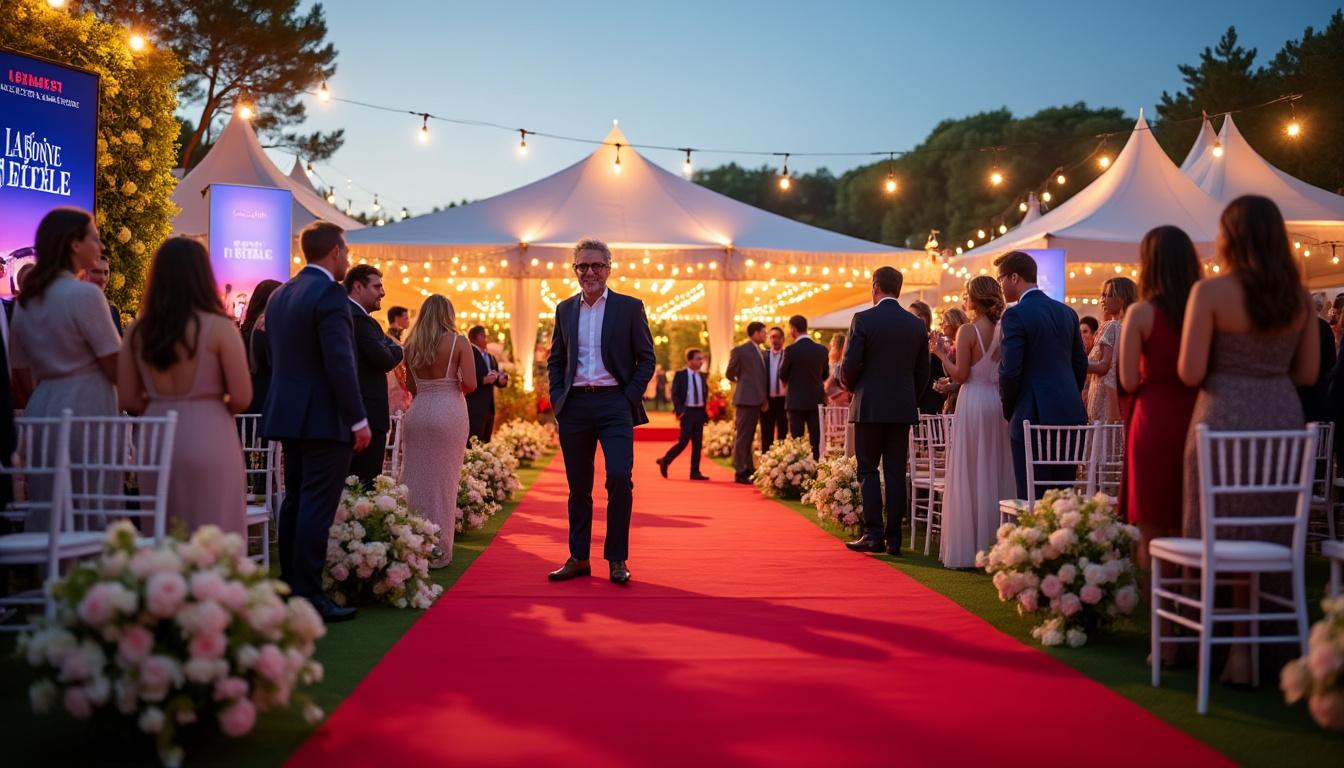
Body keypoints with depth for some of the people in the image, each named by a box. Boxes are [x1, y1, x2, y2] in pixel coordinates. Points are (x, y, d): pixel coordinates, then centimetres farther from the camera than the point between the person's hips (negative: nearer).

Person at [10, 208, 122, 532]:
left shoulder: (26, 301, 11)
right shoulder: (86, 295, -11)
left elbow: (22, 379, 14)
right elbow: (117, 369, -12)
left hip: (42, 412, 8)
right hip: (86, 413, -8)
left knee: (45, 521, 11)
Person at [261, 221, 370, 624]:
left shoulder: (280, 294, 13)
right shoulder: (330, 294, -14)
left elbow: (276, 357, 17)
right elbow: (340, 363, -20)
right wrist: (359, 420, -16)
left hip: (288, 414, 9)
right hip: (325, 419, -9)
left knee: (294, 502, 15)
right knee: (317, 507, -6)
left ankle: (290, 587, 22)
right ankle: (309, 597, -3)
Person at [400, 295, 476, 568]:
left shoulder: (411, 345, 7)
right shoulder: (458, 343, -5)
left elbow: (411, 386, 11)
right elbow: (470, 384, -11)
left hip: (417, 412, 4)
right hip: (448, 414, -4)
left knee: (414, 479, 10)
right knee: (443, 481, 2)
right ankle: (438, 550, 8)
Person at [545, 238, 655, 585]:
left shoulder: (630, 307, 3)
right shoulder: (564, 309, 12)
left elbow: (646, 359, 3)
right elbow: (555, 359, 18)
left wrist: (630, 398, -7)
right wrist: (557, 397, 4)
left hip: (614, 403, -3)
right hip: (574, 406, 3)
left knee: (619, 478, -13)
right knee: (578, 486, 8)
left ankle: (617, 559, -1)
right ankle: (578, 558, 18)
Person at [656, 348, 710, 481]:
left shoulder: (703, 376, 12)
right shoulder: (680, 375, -3)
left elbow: (706, 394, 16)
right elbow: (675, 395, -6)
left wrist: (707, 411, 4)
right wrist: (679, 410, -16)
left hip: (700, 412, 5)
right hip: (687, 411, -5)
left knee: (697, 443, 4)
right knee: (683, 441, -7)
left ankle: (695, 472, 9)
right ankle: (665, 461, 14)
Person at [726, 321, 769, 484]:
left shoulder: (760, 352, 18)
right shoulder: (740, 350, -6)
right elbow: (729, 374, -3)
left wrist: (765, 398, 12)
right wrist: (742, 382, 11)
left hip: (756, 400, 8)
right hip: (745, 399, -8)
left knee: (749, 436, 13)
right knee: (742, 436, -5)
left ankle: (749, 470, 19)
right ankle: (740, 472, -3)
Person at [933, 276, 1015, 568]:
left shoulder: (968, 330, -11)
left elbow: (961, 375, -12)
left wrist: (942, 354, 3)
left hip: (974, 404, -5)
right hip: (1001, 403, 6)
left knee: (970, 476, 1)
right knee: (996, 473, 12)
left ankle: (969, 549, 4)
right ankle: (997, 543, 16)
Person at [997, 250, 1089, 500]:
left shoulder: (1015, 315, -10)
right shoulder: (1067, 312, 12)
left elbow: (1010, 370, -15)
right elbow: (1081, 363, 16)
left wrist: (1008, 409, 0)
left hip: (1033, 417, -7)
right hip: (1070, 415, 7)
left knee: (1032, 498, -3)